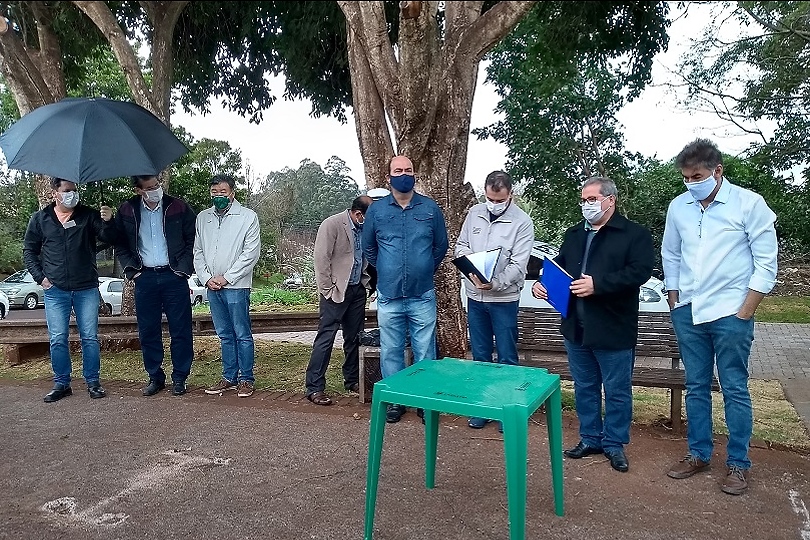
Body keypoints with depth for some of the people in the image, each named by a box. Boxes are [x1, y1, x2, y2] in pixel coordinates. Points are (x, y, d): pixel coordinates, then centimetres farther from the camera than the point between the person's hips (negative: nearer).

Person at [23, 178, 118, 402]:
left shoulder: (89, 215, 2)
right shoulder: (40, 219, 7)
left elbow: (109, 239, -6)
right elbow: (29, 250, 14)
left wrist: (108, 222, -26)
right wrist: (39, 276, 3)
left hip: (87, 289, -1)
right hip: (55, 291, 1)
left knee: (90, 338, 2)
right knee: (57, 339, 4)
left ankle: (93, 382, 12)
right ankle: (61, 384, 17)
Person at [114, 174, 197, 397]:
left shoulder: (179, 207, -2)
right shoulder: (126, 211, 4)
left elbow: (193, 240, 2)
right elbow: (120, 245, 12)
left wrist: (184, 268, -5)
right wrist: (132, 270, 1)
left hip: (173, 276, -2)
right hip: (145, 278, 2)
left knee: (180, 331, 1)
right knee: (148, 332, 7)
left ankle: (179, 378, 13)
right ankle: (155, 377, 20)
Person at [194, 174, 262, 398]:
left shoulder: (248, 217, -3)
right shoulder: (202, 217, 12)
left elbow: (251, 253, -8)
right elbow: (197, 252, 13)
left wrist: (227, 278, -10)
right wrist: (206, 278, -1)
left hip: (236, 286, -5)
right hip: (212, 286, 5)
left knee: (242, 335, 0)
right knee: (225, 335, 12)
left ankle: (246, 379, 9)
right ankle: (229, 377, 21)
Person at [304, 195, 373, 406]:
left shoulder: (365, 228, 6)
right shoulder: (332, 224, -12)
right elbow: (321, 259, -13)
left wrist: (365, 282, 7)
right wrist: (328, 290, -14)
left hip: (358, 290, 6)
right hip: (336, 291, -6)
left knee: (354, 337, 13)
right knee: (325, 338, -5)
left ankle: (352, 380, 27)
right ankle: (314, 388, 1)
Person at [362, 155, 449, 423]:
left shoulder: (430, 208, 1)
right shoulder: (376, 210, 2)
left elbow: (441, 246, 13)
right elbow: (368, 248, 15)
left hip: (423, 296, -1)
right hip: (388, 296, 1)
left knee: (425, 351, 5)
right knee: (391, 352, 9)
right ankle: (395, 399, 24)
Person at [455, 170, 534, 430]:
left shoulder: (522, 222, -11)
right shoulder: (474, 213, 3)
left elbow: (518, 264, -16)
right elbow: (461, 245, 9)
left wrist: (495, 283, -31)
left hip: (504, 298, -4)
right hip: (474, 295, 4)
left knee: (506, 358, 6)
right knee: (480, 356, 14)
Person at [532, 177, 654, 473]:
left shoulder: (635, 234, -5)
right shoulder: (574, 234, 15)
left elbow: (640, 271, -18)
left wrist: (598, 284, -26)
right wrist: (542, 283, -1)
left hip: (614, 330, -6)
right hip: (576, 327, 6)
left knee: (617, 391, 7)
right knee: (584, 387, 16)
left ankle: (615, 443, 23)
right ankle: (590, 438, 31)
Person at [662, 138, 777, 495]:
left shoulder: (749, 204, -7)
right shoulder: (678, 207, 5)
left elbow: (766, 263, -6)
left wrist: (744, 313, -9)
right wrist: (675, 305, 10)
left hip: (730, 313, -4)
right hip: (688, 312, 4)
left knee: (734, 389, 4)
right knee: (696, 386, 12)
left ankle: (738, 463, 17)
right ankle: (699, 453, 25)